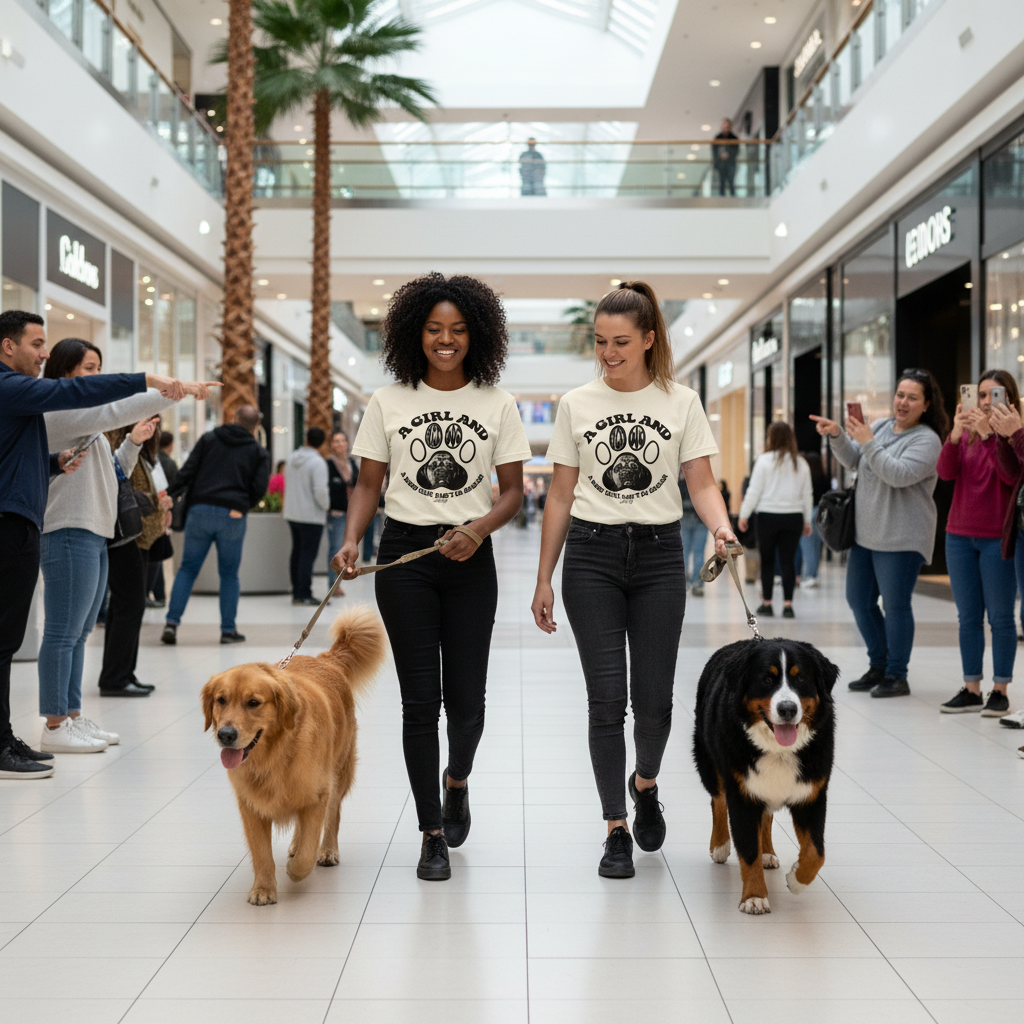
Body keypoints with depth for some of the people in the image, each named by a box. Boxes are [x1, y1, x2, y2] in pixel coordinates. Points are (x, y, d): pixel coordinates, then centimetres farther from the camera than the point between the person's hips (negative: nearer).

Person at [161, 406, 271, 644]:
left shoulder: (208, 439, 10)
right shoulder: (259, 452, 8)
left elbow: (187, 472, 1)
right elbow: (260, 487, -2)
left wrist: (168, 496, 4)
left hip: (200, 510, 1)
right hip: (232, 516, -1)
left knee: (188, 568, 8)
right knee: (229, 574, 10)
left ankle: (172, 622, -1)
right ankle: (228, 629, 11)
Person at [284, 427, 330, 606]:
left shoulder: (292, 458, 6)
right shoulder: (318, 462, -17)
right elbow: (320, 490, -23)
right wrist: (326, 506, -5)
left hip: (292, 513, 7)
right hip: (311, 516, -7)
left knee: (297, 553, 15)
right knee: (308, 555, -4)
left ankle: (296, 593, 20)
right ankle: (304, 595, -4)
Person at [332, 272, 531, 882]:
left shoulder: (497, 404, 4)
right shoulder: (388, 403, 3)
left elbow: (514, 492, 4)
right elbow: (368, 484, 6)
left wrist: (480, 529, -15)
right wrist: (352, 539, -11)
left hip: (470, 558, 1)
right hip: (404, 556, 0)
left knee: (466, 699, 2)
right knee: (420, 700, -1)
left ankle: (457, 779, 37)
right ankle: (433, 834, 11)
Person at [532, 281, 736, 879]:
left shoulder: (681, 403, 3)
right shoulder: (577, 405, 5)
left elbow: (702, 483, 0)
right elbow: (561, 496, 7)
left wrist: (722, 528, -22)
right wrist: (544, 580, 6)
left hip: (659, 555, 0)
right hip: (592, 555, 0)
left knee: (653, 699, 0)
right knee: (607, 699, -3)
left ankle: (645, 784, 32)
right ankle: (617, 830, 7)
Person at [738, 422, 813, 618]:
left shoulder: (765, 460, -6)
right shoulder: (801, 463, 6)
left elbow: (754, 491, -6)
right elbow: (807, 495, 10)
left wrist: (744, 515, 2)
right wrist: (807, 520, 18)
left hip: (769, 516, -3)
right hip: (794, 517, 3)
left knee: (767, 560, 8)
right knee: (788, 561, 4)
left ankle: (767, 603, 13)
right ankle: (787, 604, 0)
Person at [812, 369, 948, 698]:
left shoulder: (927, 439, -11)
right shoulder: (880, 426, 10)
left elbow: (899, 475, -23)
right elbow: (853, 461, 15)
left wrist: (868, 442, -22)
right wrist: (836, 435, -2)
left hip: (901, 538, -8)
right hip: (866, 533, 8)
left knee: (896, 605, -3)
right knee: (859, 600, 13)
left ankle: (897, 676, 9)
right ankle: (878, 666, 28)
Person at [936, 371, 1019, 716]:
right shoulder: (966, 433, 8)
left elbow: (1011, 476, -19)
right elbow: (946, 472, -5)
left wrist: (988, 435, -28)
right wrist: (955, 435, -21)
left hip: (997, 538, -5)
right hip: (960, 535, 5)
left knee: (1000, 617, 0)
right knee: (968, 617, 8)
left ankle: (1000, 691, 6)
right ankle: (971, 689, 14)